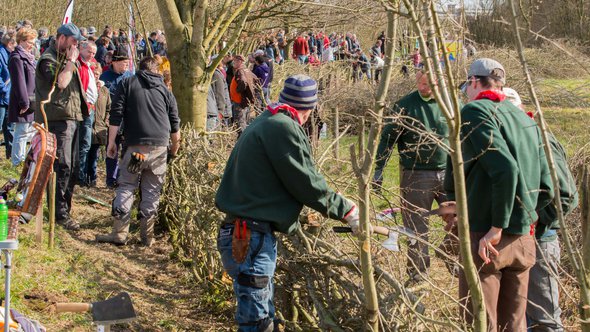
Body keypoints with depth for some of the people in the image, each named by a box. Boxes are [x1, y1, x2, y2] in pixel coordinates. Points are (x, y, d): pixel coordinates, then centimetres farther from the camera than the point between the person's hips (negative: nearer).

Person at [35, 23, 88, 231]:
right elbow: (60, 82, -25)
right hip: (57, 120, -10)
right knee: (62, 167, -12)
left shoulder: (65, 59, 22)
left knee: (73, 167, 13)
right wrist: (70, 62, -17)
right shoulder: (48, 60, -10)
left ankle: (65, 208, 22)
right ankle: (60, 214, -9)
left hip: (71, 118, 10)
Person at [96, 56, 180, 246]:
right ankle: (147, 236, 7)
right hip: (160, 147, 2)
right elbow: (175, 125, 18)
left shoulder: (128, 84, 9)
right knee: (152, 191, 7)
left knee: (126, 187, 5)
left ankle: (120, 233, -2)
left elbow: (116, 115, 1)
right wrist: (174, 150, 32)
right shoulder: (165, 90, 16)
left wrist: (111, 142, 6)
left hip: (135, 146, -2)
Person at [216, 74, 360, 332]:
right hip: (252, 240, -11)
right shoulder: (282, 128, -14)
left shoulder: (264, 123, 17)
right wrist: (347, 211, -3)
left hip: (243, 235, 11)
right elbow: (307, 184, -13)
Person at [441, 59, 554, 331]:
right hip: (524, 241, 7)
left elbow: (505, 169, -23)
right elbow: (545, 191, 14)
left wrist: (496, 228, -18)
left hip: (485, 240, -7)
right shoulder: (526, 120, 14)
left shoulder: (475, 111, -9)